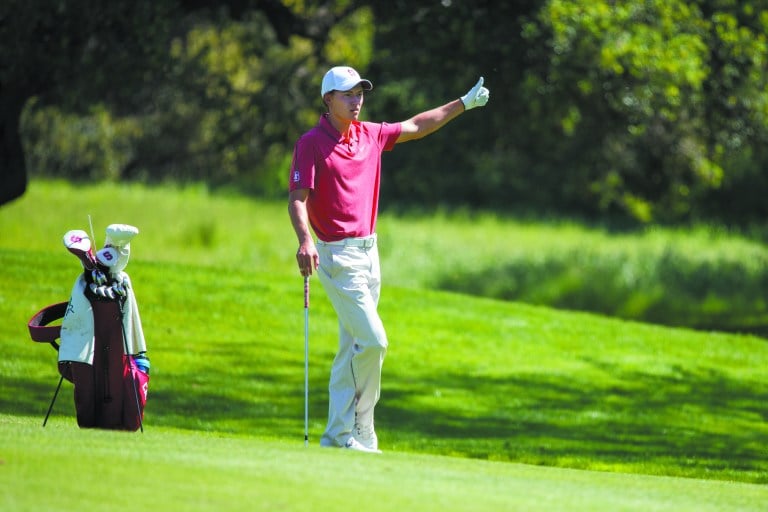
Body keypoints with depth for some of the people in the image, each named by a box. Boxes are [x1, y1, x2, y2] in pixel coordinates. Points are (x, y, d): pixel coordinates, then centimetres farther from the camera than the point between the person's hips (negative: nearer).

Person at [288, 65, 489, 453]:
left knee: (352, 348, 9)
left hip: (369, 252, 8)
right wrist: (305, 242, -31)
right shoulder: (312, 143, -10)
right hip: (337, 256, -8)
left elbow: (416, 127, 25)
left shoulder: (370, 134, 11)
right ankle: (361, 435, -6)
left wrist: (464, 103, 25)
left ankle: (338, 436, 13)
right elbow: (297, 198, -15)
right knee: (372, 340, -15)